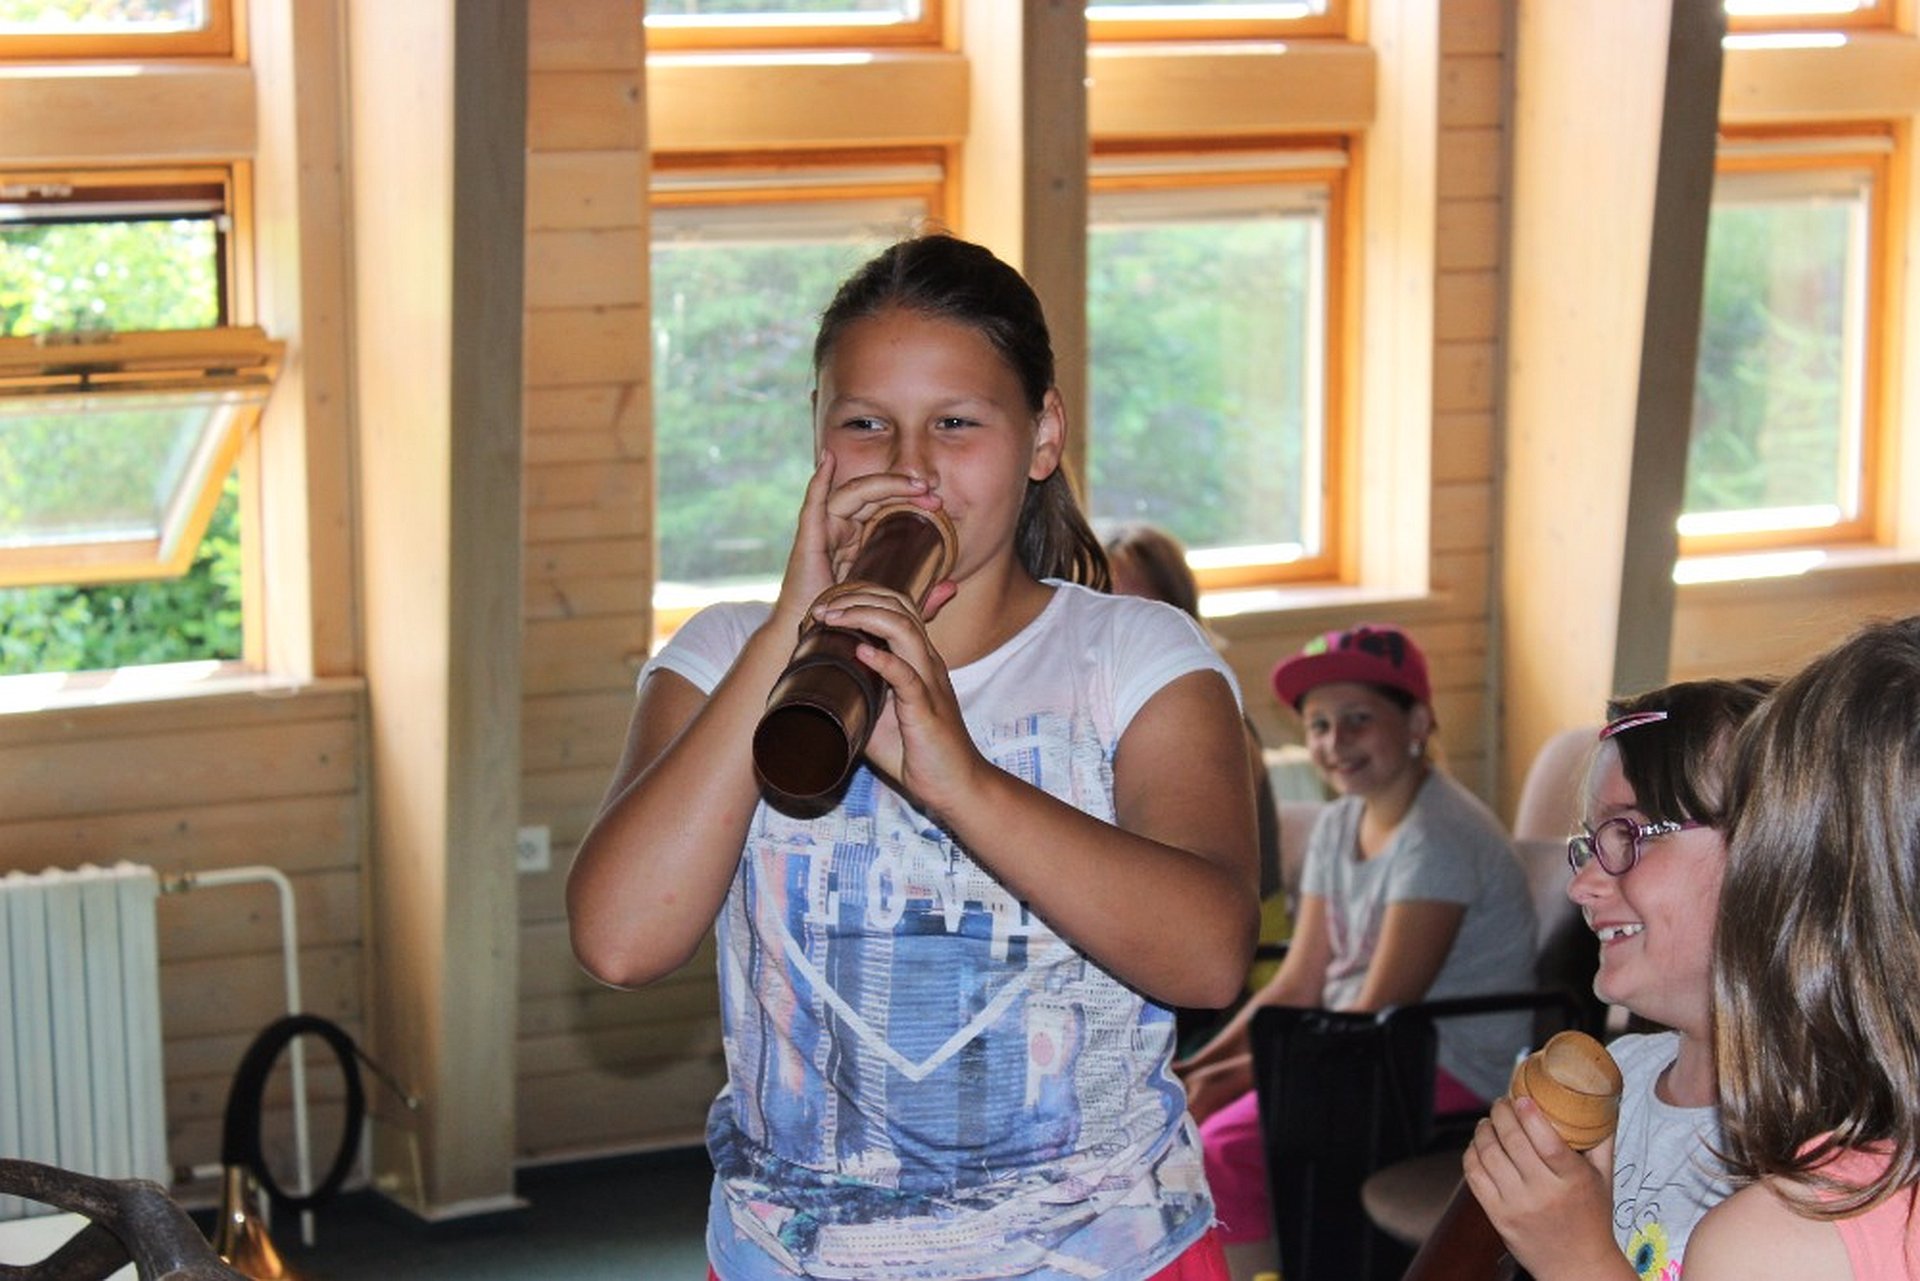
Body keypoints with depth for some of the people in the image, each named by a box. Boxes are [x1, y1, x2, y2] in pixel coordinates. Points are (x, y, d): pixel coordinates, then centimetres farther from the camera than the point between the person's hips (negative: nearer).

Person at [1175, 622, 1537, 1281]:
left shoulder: (1439, 838, -17)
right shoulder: (1338, 826, 11)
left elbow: (1378, 1015, -19)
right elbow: (1296, 985, 10)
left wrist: (1231, 1077, -18)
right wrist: (1201, 1065, -5)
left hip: (1450, 1076, -9)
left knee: (1222, 1148, -26)